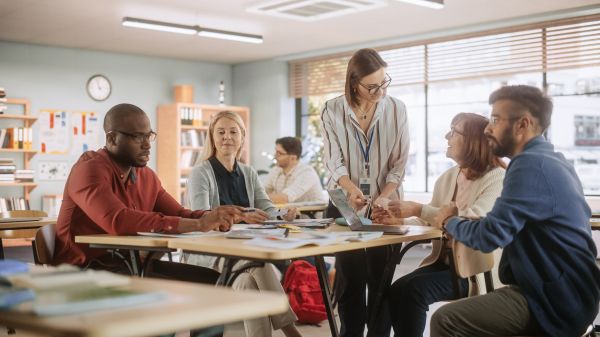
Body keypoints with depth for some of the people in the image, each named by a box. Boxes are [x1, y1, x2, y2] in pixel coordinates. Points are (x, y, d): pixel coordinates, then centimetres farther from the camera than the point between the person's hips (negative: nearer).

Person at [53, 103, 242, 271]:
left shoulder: (147, 176, 11)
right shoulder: (90, 169, -16)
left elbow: (179, 215, 11)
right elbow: (118, 221, -31)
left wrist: (212, 217, -14)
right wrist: (198, 224, -31)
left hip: (128, 266, 8)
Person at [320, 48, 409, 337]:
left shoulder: (396, 109, -1)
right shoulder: (332, 111, -3)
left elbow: (399, 163, -2)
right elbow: (334, 161, -8)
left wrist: (382, 199, -15)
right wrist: (352, 190, -26)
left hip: (386, 203, 1)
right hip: (344, 204, 0)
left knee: (382, 275, 4)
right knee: (350, 274, 1)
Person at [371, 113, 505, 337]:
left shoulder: (497, 178, -8)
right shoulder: (446, 178, 14)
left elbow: (472, 221, -22)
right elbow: (430, 224, 14)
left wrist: (419, 209, -21)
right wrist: (398, 220, -5)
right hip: (443, 261, 6)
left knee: (415, 289, -25)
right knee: (396, 290, -18)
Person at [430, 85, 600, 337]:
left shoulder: (530, 163, -19)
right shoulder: (550, 159, 14)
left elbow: (489, 236, -23)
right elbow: (506, 224, 14)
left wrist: (450, 222, -3)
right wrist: (460, 219, 3)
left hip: (555, 303, -10)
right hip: (563, 294, 10)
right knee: (456, 312, 19)